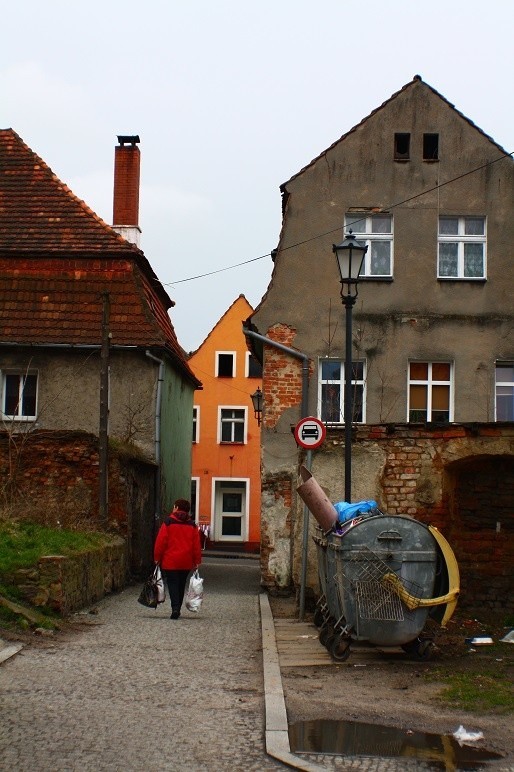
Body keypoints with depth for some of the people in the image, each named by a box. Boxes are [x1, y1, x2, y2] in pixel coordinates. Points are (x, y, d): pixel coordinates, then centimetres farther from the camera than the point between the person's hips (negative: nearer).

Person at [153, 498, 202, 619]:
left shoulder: (168, 522, -6)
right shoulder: (192, 525, 5)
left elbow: (160, 542, -7)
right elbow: (197, 544, 4)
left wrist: (157, 558, 1)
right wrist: (197, 561, 10)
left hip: (170, 562, -4)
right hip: (186, 563, 4)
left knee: (172, 584, -2)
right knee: (181, 585, 15)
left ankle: (175, 608, -19)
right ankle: (177, 609, 21)